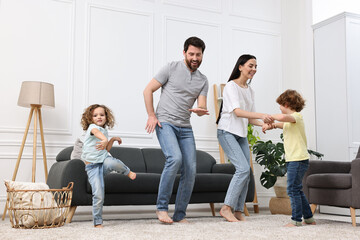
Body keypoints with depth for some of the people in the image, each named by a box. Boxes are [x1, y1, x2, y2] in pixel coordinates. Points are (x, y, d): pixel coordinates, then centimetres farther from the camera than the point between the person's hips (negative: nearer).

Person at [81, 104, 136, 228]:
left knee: (112, 162, -36)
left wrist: (113, 139, 15)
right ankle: (98, 222, 1)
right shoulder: (92, 127, -4)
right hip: (92, 166, -4)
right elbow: (96, 132, -32)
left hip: (104, 161, 4)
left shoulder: (104, 130, 18)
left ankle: (128, 172, -6)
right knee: (98, 195, -15)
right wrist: (105, 140, -53)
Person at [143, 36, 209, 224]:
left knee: (190, 170, -3)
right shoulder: (171, 68, 0)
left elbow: (202, 107, 5)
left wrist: (200, 110, -19)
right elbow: (148, 90, 1)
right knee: (175, 158, -28)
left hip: (185, 128, 5)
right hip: (165, 123, -5)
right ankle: (161, 206, -14)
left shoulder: (203, 80, 13)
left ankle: (180, 215, 10)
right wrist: (151, 115, -8)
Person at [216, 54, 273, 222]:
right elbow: (237, 111, -21)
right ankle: (226, 208, -12)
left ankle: (238, 211, 10)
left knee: (245, 173, 2)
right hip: (227, 132, -8)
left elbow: (249, 118, 15)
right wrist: (261, 115, -32)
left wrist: (263, 124, -4)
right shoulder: (231, 86, -8)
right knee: (243, 168, -19)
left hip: (241, 135, 8)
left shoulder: (250, 90, 15)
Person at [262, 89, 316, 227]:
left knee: (293, 189, -7)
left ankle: (296, 220, -2)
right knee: (297, 190, 15)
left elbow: (282, 117, -34)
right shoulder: (290, 120, 18)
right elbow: (283, 124, 37)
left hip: (298, 160, -10)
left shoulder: (296, 116, -13)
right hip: (292, 159, 10)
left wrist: (271, 116, -15)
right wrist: (272, 125, 18)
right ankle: (309, 218, 23)